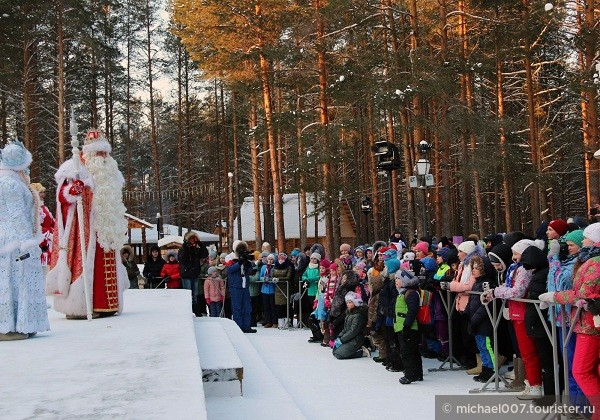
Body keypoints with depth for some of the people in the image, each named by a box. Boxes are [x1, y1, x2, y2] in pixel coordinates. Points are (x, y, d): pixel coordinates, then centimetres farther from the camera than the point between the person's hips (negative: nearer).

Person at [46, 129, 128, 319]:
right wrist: (72, 191, -33)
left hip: (105, 230, 8)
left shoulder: (110, 174, 20)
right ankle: (78, 307, -12)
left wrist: (117, 226, 31)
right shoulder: (77, 171, -3)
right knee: (85, 263, -13)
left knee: (105, 267, 5)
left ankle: (105, 304, 9)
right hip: (85, 230, -7)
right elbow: (63, 196, -13)